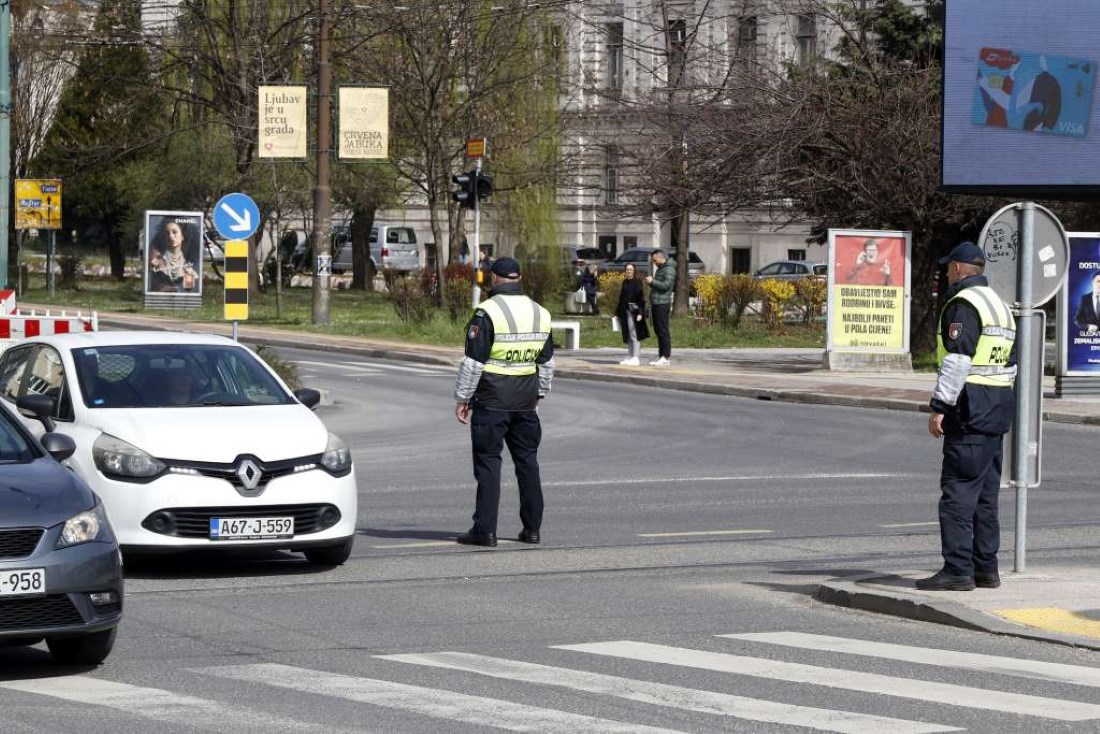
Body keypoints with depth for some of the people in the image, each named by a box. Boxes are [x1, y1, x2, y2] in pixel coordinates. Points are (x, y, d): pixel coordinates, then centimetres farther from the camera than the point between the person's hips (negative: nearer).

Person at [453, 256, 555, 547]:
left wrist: (462, 398, -5)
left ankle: (485, 529, -5)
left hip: (491, 400, -6)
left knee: (488, 461, -2)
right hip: (525, 400, 6)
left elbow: (473, 362, -13)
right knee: (527, 460, 12)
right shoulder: (540, 313, 9)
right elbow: (547, 362, 17)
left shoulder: (487, 313, -12)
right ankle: (532, 527, 15)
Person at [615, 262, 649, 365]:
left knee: (634, 335, -8)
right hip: (625, 312, 7)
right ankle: (630, 357, 14)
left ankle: (636, 358, -8)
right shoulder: (625, 282, 13)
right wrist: (618, 312, 18)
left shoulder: (637, 283, -7)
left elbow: (641, 299, -11)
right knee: (628, 336, 9)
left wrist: (640, 313, -19)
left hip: (634, 311, -7)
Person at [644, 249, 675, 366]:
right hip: (656, 304, 10)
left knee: (663, 331, -10)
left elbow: (666, 285, -19)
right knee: (658, 331, 12)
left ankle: (666, 358, -11)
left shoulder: (669, 269, -9)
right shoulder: (660, 269, 21)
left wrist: (652, 281, -14)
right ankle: (661, 356, 16)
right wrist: (650, 283, 8)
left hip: (662, 304, -10)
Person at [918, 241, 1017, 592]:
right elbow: (1011, 362, 22)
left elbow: (957, 360, -20)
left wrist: (939, 407, -18)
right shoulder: (1000, 305, 20)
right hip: (998, 413, 10)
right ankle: (986, 568, 15)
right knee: (985, 494, 13)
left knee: (958, 491, -10)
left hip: (970, 413, -10)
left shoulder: (963, 304, -11)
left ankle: (958, 569, -13)